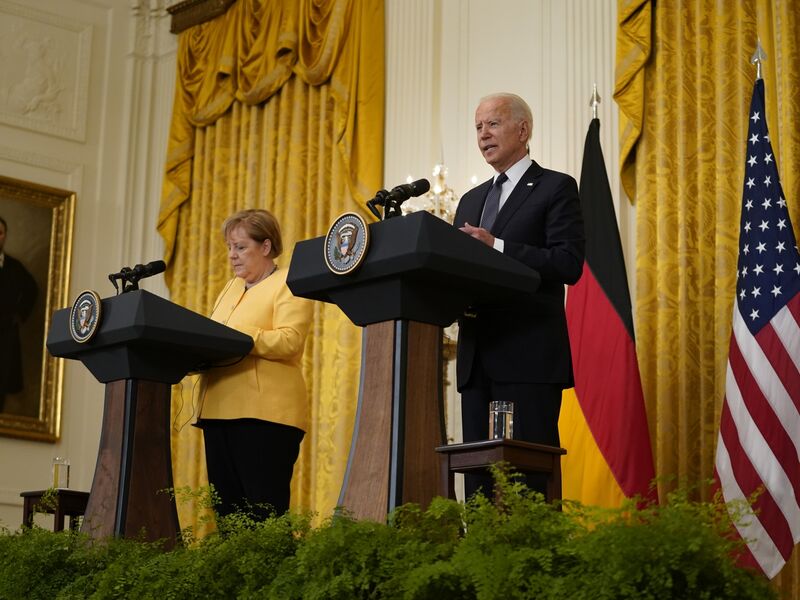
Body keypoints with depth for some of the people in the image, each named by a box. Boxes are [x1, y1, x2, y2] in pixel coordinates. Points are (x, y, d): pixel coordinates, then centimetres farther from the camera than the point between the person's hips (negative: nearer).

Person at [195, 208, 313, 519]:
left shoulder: (288, 284, 1)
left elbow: (289, 342, -14)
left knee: (263, 514, -10)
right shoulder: (232, 287, 24)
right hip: (220, 411, 8)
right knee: (227, 512, 5)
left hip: (265, 412, -7)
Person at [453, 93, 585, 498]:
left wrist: (496, 247, -17)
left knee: (528, 478, -9)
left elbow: (569, 263, -10)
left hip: (529, 357, -7)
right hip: (476, 358, 7)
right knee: (479, 479, 4)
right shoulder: (471, 200, 23)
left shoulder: (556, 188, 2)